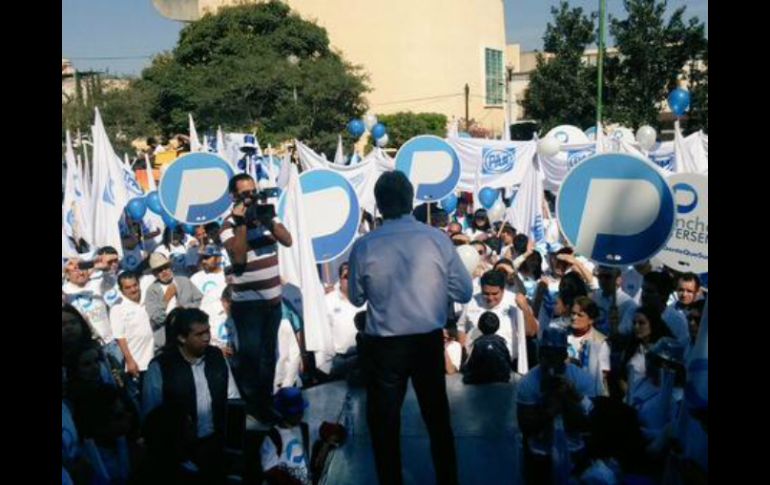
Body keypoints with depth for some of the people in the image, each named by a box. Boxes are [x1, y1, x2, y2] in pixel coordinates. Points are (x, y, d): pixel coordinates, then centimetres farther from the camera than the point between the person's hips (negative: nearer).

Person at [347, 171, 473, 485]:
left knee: (385, 423, 17)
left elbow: (356, 298, 2)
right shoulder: (437, 239, -12)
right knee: (437, 417, 21)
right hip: (429, 341, 2)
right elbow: (464, 292, -4)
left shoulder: (364, 247, -13)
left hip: (384, 346, -2)